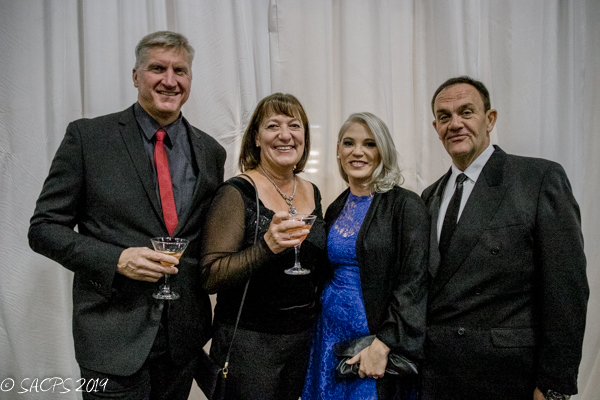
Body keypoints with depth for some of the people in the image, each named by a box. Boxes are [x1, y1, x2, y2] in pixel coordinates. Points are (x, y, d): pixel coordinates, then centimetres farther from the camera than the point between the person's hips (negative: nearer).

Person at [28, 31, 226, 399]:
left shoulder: (210, 151, 5)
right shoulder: (88, 137, -6)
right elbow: (44, 228, -5)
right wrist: (117, 259, -19)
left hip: (184, 335, 4)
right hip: (114, 334, -3)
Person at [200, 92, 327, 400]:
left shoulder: (311, 193, 4)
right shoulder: (238, 193, -14)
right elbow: (210, 277, -18)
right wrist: (267, 246, -31)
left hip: (302, 337, 6)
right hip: (248, 342, -6)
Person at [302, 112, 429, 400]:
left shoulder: (405, 205, -11)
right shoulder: (335, 209, 7)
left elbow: (414, 282, -16)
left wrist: (383, 344, -21)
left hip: (378, 337, -5)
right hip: (331, 333, 5)